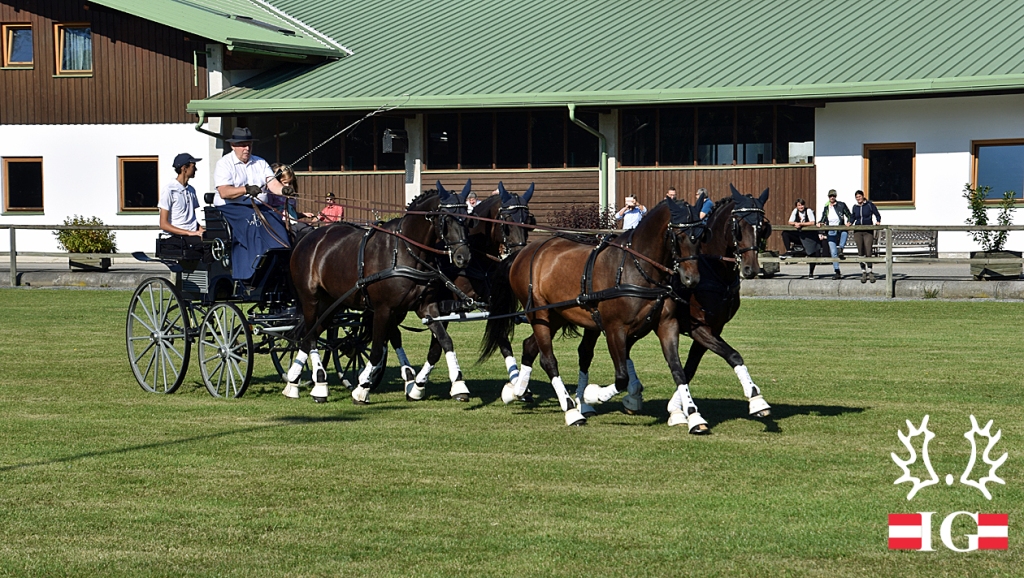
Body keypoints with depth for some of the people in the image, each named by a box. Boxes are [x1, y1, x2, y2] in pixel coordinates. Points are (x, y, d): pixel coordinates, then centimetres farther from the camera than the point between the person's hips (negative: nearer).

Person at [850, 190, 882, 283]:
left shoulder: (870, 205, 2)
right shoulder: (855, 207, 12)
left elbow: (877, 215, 6)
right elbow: (852, 217, 23)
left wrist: (878, 222, -10)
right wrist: (850, 223, 4)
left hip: (868, 231, -3)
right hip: (857, 232, 3)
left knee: (868, 252, -9)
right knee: (860, 252, 2)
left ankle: (869, 271, 2)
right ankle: (863, 272, 9)